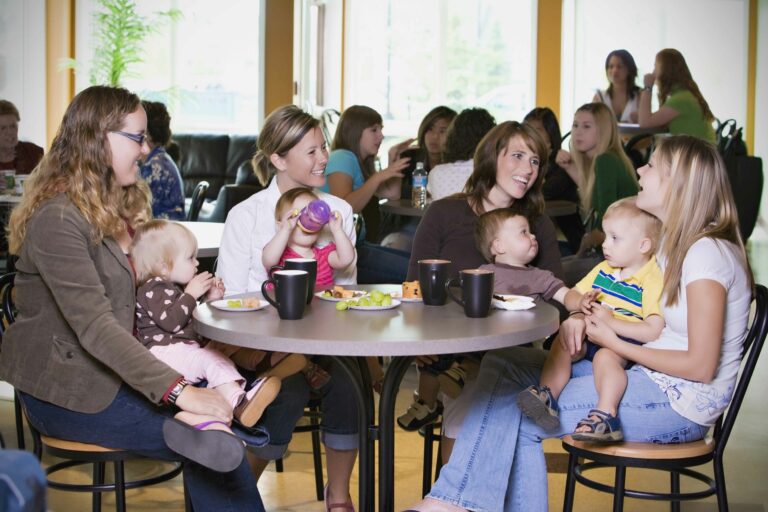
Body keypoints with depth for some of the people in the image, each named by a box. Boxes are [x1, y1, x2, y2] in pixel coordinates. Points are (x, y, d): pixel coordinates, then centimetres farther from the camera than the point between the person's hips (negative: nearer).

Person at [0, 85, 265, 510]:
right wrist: (179, 391, -33)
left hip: (111, 370, 8)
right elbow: (95, 327, -27)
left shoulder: (119, 204, 12)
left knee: (224, 406, -12)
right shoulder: (58, 219, -19)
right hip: (66, 389, -8)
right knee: (211, 442, -19)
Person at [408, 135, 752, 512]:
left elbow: (701, 365, -20)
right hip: (645, 377, 10)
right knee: (500, 365, -2)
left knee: (519, 416, -17)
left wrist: (616, 344, -11)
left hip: (682, 402, -10)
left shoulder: (707, 253, -17)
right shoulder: (671, 241, 12)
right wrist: (581, 318, -3)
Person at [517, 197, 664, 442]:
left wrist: (611, 321, -21)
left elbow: (654, 332, -20)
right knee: (562, 344, -19)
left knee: (605, 356, -36)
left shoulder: (653, 282, -9)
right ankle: (546, 395, -29)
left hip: (625, 342, -7)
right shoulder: (603, 270, 15)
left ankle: (606, 415, -45)